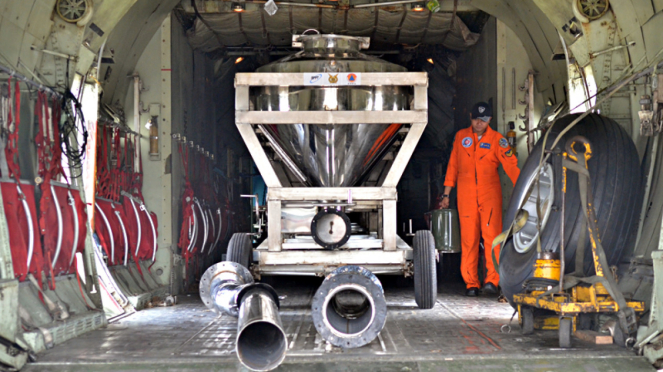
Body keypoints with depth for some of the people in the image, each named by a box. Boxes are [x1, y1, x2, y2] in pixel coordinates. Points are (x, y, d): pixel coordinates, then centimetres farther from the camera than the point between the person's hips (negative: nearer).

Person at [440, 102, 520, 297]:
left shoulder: (497, 140, 3)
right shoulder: (460, 136, 11)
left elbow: (511, 165, -7)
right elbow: (452, 166, 16)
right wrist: (446, 194, 15)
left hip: (490, 194, -2)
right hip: (466, 196, 2)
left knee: (492, 236, -12)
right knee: (468, 239, -1)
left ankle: (492, 280, -10)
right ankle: (471, 283, 3)